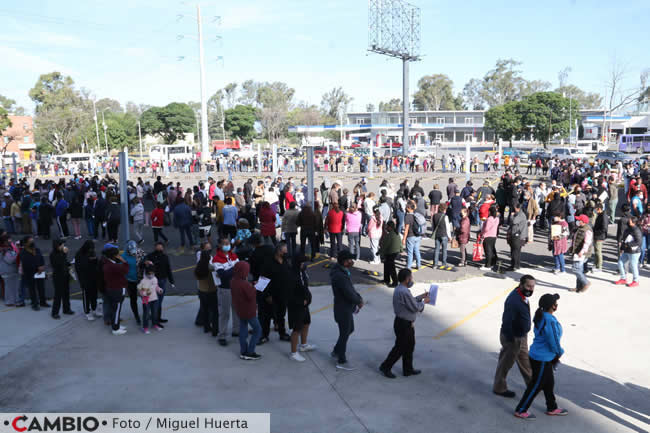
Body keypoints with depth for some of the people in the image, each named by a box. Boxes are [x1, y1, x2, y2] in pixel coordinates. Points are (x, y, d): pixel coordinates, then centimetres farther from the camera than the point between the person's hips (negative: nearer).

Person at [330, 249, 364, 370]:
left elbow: (350, 288, 11)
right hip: (343, 310, -10)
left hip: (347, 308, 10)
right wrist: (359, 301, -10)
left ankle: (336, 351, 40)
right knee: (344, 334, 5)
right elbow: (349, 293, -28)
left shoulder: (342, 271, 3)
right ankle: (341, 362, 21)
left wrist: (358, 298, -1)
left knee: (349, 330, 24)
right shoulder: (340, 276, -30)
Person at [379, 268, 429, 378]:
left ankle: (408, 369, 33)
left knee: (409, 346, 20)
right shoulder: (404, 292, -27)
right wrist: (424, 302, -4)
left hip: (406, 323, 10)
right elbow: (415, 307, -20)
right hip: (403, 324, -10)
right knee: (400, 347, 4)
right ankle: (385, 367, 18)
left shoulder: (399, 289, 6)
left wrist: (421, 297, 11)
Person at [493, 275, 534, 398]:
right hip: (513, 337, -9)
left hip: (521, 336, 10)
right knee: (506, 363, 9)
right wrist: (511, 341, -23)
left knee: (524, 360, 26)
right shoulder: (514, 300, -31)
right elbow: (507, 322, -29)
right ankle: (499, 388, 27)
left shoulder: (522, 295, 0)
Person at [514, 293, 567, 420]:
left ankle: (552, 408, 41)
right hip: (541, 359, -9)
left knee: (549, 383, 24)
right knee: (535, 386, 5)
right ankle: (521, 410, 17)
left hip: (545, 358, 9)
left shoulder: (542, 316, 1)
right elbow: (553, 341, -22)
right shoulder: (549, 321, -29)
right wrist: (559, 353, -1)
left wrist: (555, 355, 14)